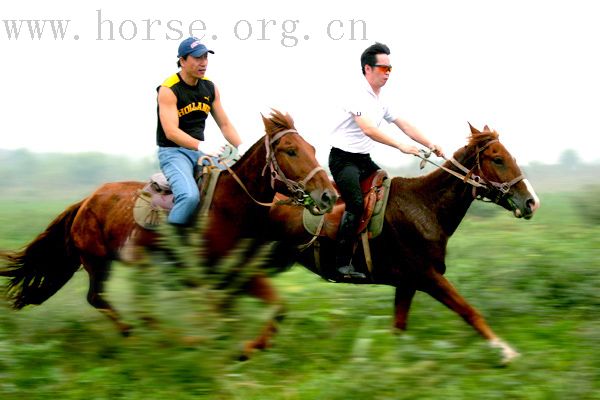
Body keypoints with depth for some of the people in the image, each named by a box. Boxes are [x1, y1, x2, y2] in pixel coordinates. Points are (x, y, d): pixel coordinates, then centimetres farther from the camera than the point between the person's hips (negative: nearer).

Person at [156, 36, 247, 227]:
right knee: (190, 196, -32)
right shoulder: (168, 90, -12)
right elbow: (171, 131, -23)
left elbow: (225, 124, 12)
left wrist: (241, 147, -5)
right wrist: (201, 145, -35)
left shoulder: (210, 88, 9)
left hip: (200, 151, 7)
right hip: (172, 152, -7)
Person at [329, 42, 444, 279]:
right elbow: (368, 129, -32)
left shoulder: (380, 100, 11)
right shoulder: (358, 96, -18)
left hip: (364, 160, 10)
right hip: (344, 159, -10)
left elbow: (403, 125, 15)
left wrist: (430, 145, 7)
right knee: (356, 204, -23)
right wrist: (401, 146, -38)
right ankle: (343, 263, -21)